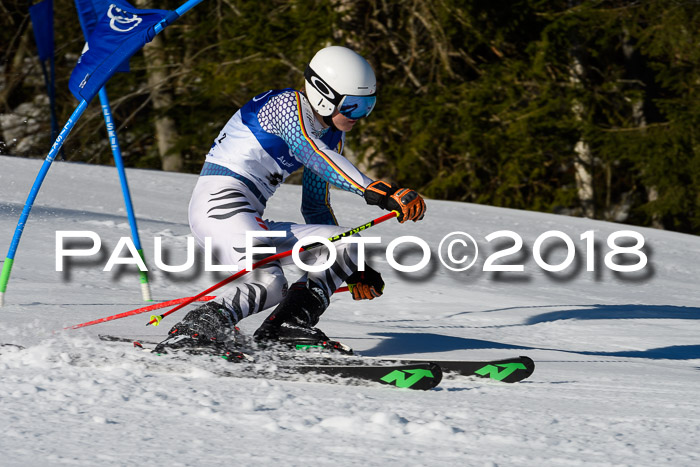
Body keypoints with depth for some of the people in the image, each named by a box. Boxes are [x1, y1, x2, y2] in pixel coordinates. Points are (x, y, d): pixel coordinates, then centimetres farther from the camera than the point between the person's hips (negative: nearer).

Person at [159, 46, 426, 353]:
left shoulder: (332, 137, 17)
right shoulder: (287, 105, -10)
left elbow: (315, 207, 25)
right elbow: (314, 156, -30)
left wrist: (352, 269, 19)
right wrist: (378, 192, -41)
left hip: (250, 223, 9)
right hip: (220, 201, -9)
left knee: (344, 245, -4)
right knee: (268, 283, -32)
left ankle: (286, 326, -18)